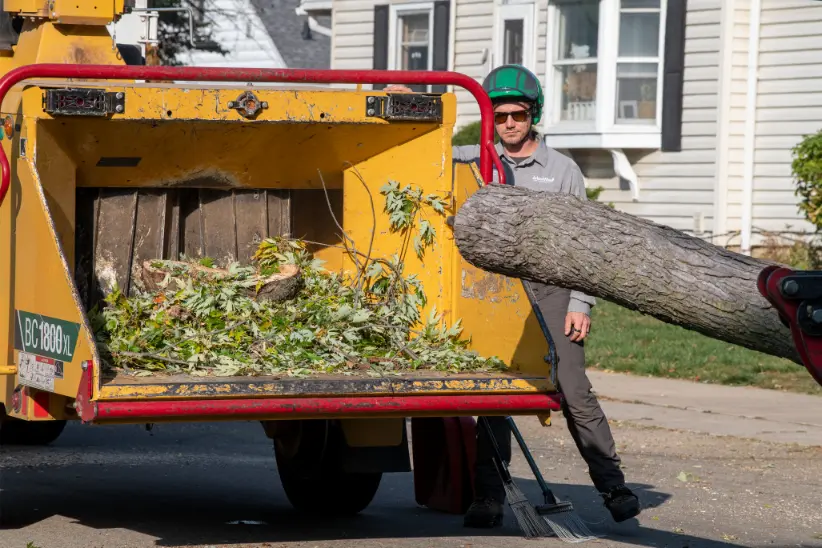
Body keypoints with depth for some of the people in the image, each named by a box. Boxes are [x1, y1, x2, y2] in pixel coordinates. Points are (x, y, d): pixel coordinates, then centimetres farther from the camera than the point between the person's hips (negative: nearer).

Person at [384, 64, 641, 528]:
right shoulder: (478, 160, 10)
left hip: (549, 291, -2)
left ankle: (614, 486, 3)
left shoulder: (562, 170, 7)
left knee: (574, 392, -7)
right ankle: (489, 497, 3)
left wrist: (580, 305, -3)